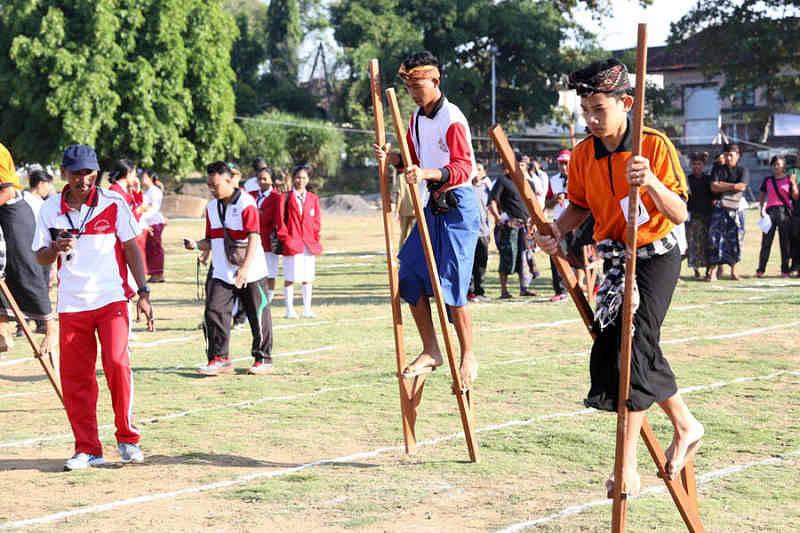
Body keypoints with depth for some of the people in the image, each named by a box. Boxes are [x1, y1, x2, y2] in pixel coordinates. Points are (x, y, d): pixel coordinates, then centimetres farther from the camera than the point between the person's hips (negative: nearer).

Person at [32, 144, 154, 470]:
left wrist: (143, 293, -4)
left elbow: (131, 248, 3)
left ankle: (127, 439, 0)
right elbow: (40, 258, 9)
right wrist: (56, 247, -14)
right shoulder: (50, 209, 4)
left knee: (117, 363, -16)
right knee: (74, 377, 2)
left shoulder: (113, 204, -1)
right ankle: (87, 450, 12)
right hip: (71, 305, 2)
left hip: (112, 298, -2)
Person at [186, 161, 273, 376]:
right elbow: (211, 240, 16)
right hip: (221, 272, 6)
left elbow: (254, 238, -18)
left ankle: (263, 359, 17)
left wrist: (245, 268, -27)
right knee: (214, 312, -5)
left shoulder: (246, 204, -12)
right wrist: (196, 244, -6)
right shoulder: (212, 207, 10)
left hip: (251, 273, -6)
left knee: (258, 317, 3)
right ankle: (219, 359, 4)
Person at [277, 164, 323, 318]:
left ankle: (307, 309, 15)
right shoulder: (286, 198, 1)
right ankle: (289, 309, 6)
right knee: (290, 277, -1)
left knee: (308, 277, 7)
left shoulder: (313, 198, 10)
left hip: (309, 243, 3)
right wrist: (285, 238, -8)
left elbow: (317, 220, 10)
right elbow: (280, 220, -1)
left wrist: (315, 239, 1)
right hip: (292, 243, -3)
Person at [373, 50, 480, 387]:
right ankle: (430, 351, 13)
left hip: (458, 207, -8)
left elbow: (465, 167, -23)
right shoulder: (417, 118, 11)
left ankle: (468, 356, 7)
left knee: (451, 284, -9)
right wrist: (393, 158, -2)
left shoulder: (452, 119, -16)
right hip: (433, 205, 9)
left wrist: (428, 173, -38)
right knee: (409, 275, 2)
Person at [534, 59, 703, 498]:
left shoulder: (655, 146, -16)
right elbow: (580, 206, 13)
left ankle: (627, 468, -10)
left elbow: (679, 215, -19)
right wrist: (557, 230, -7)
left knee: (633, 350, -14)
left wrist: (651, 182, -36)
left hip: (656, 258, -6)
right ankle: (685, 425, 35)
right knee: (627, 350, 12)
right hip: (616, 260, 6)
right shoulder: (583, 155, -1)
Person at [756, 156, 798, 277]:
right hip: (770, 211, 1)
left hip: (785, 211, -1)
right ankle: (760, 269, -3)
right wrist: (762, 209, -1)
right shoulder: (767, 180, 12)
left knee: (785, 242, 1)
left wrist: (793, 183, -10)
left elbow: (795, 197, 2)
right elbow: (762, 197, 14)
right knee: (766, 241, -3)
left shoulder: (789, 179, 7)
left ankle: (785, 270, 5)